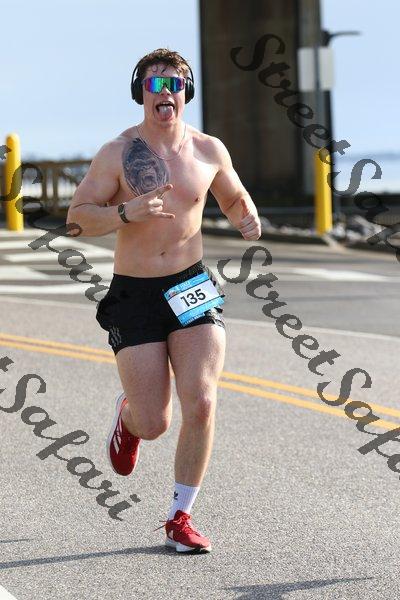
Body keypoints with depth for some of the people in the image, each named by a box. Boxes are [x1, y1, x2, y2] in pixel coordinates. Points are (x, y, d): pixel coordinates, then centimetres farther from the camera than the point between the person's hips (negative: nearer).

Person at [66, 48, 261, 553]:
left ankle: (180, 518, 3)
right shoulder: (117, 153, -5)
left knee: (201, 405, -13)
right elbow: (77, 216, -5)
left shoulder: (209, 150, 4)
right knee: (154, 424, -3)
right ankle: (128, 415, 37)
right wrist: (126, 212, -23)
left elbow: (233, 198, 21)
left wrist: (248, 219, -3)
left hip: (193, 287, 2)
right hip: (134, 295, -2)